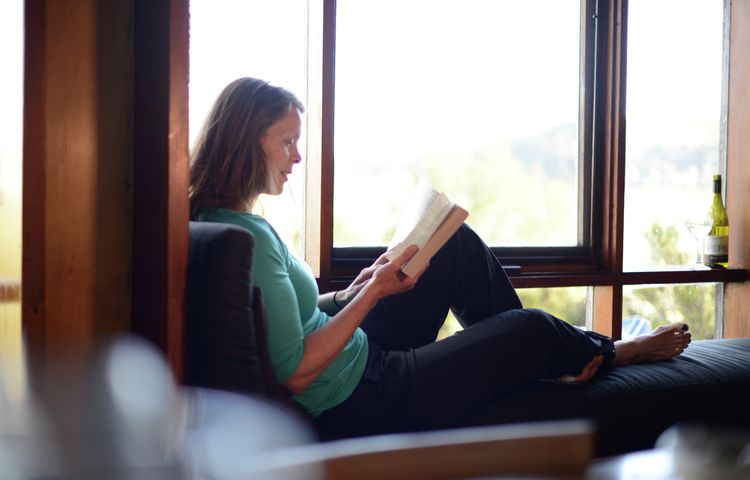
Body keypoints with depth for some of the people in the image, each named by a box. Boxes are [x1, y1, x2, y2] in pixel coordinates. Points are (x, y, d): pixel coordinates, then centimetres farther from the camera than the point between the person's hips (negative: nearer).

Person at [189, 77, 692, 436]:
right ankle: (612, 352, 36)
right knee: (532, 329, 2)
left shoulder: (218, 219, 3)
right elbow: (294, 373, -28)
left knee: (459, 243, 11)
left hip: (360, 351, 10)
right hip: (362, 403, -9)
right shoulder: (251, 237, -27)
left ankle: (534, 361, 24)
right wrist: (371, 295, -21)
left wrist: (352, 293, 2)